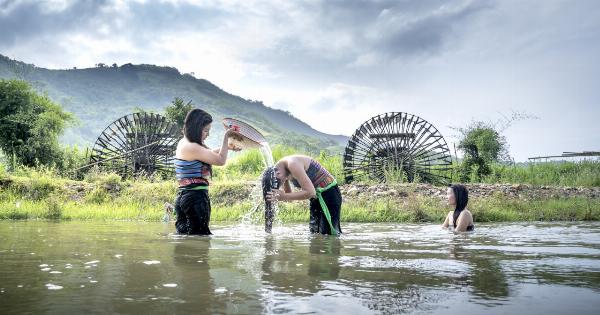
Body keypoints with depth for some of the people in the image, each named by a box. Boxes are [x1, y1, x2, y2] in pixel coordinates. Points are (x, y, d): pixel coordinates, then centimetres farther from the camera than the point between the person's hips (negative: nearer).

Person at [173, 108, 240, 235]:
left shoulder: (183, 143, 13)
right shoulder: (192, 148, -18)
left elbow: (208, 154, 29)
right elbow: (220, 160, -11)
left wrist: (227, 147, 22)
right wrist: (226, 137, -2)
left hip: (182, 197, 10)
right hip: (196, 197, -10)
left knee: (183, 234, 11)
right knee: (200, 234, -4)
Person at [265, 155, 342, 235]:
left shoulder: (292, 163, -27)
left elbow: (310, 192, -31)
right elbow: (289, 193, 13)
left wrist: (284, 197, -28)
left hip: (329, 194, -10)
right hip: (317, 196, 10)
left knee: (327, 234, -10)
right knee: (315, 232, 12)